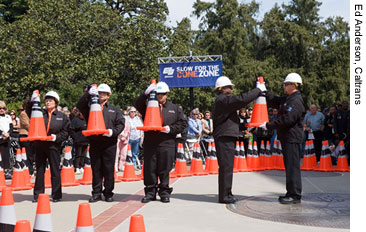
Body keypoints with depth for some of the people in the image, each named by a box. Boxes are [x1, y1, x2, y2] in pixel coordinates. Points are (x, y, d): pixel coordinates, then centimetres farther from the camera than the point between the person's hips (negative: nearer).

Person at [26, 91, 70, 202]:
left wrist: (56, 137, -14)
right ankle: (38, 194, 15)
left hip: (54, 146, -2)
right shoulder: (41, 113, 9)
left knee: (55, 170, 1)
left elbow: (66, 132, 1)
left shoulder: (62, 116, 4)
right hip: (39, 145, 2)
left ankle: (56, 195, 9)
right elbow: (30, 113, -3)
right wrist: (32, 102, -16)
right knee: (39, 170, 7)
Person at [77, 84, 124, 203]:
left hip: (109, 143, -1)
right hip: (94, 142, 1)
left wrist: (113, 131, -13)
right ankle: (96, 193, 12)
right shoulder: (91, 107, 15)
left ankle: (108, 193, 10)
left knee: (109, 169, 1)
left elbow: (121, 123, 5)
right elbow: (80, 105, -3)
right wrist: (88, 94, -14)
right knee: (96, 169, 5)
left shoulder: (114, 109, 13)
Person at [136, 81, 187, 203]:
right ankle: (150, 192, 14)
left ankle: (164, 192, 14)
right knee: (149, 169, 3)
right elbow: (138, 104, -5)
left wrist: (170, 129, -7)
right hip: (150, 143, 1)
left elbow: (183, 123, 8)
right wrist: (146, 93, -18)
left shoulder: (175, 108, 12)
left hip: (167, 144, -1)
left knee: (164, 170, 3)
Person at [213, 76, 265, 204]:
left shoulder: (223, 100, 20)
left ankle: (226, 193, 22)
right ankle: (224, 195, -3)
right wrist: (258, 90, -12)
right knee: (226, 167, -7)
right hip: (225, 137, -11)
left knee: (227, 167, 14)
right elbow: (242, 99, -21)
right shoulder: (223, 99, -14)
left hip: (227, 137, 11)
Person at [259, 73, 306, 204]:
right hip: (287, 137, 10)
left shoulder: (296, 101, -15)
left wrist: (268, 125, -18)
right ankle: (291, 193, 21)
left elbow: (287, 119, -22)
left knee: (293, 166, -7)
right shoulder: (287, 99, 18)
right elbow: (273, 101, 24)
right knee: (289, 165, 13)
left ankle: (295, 195, -3)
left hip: (292, 138, -10)